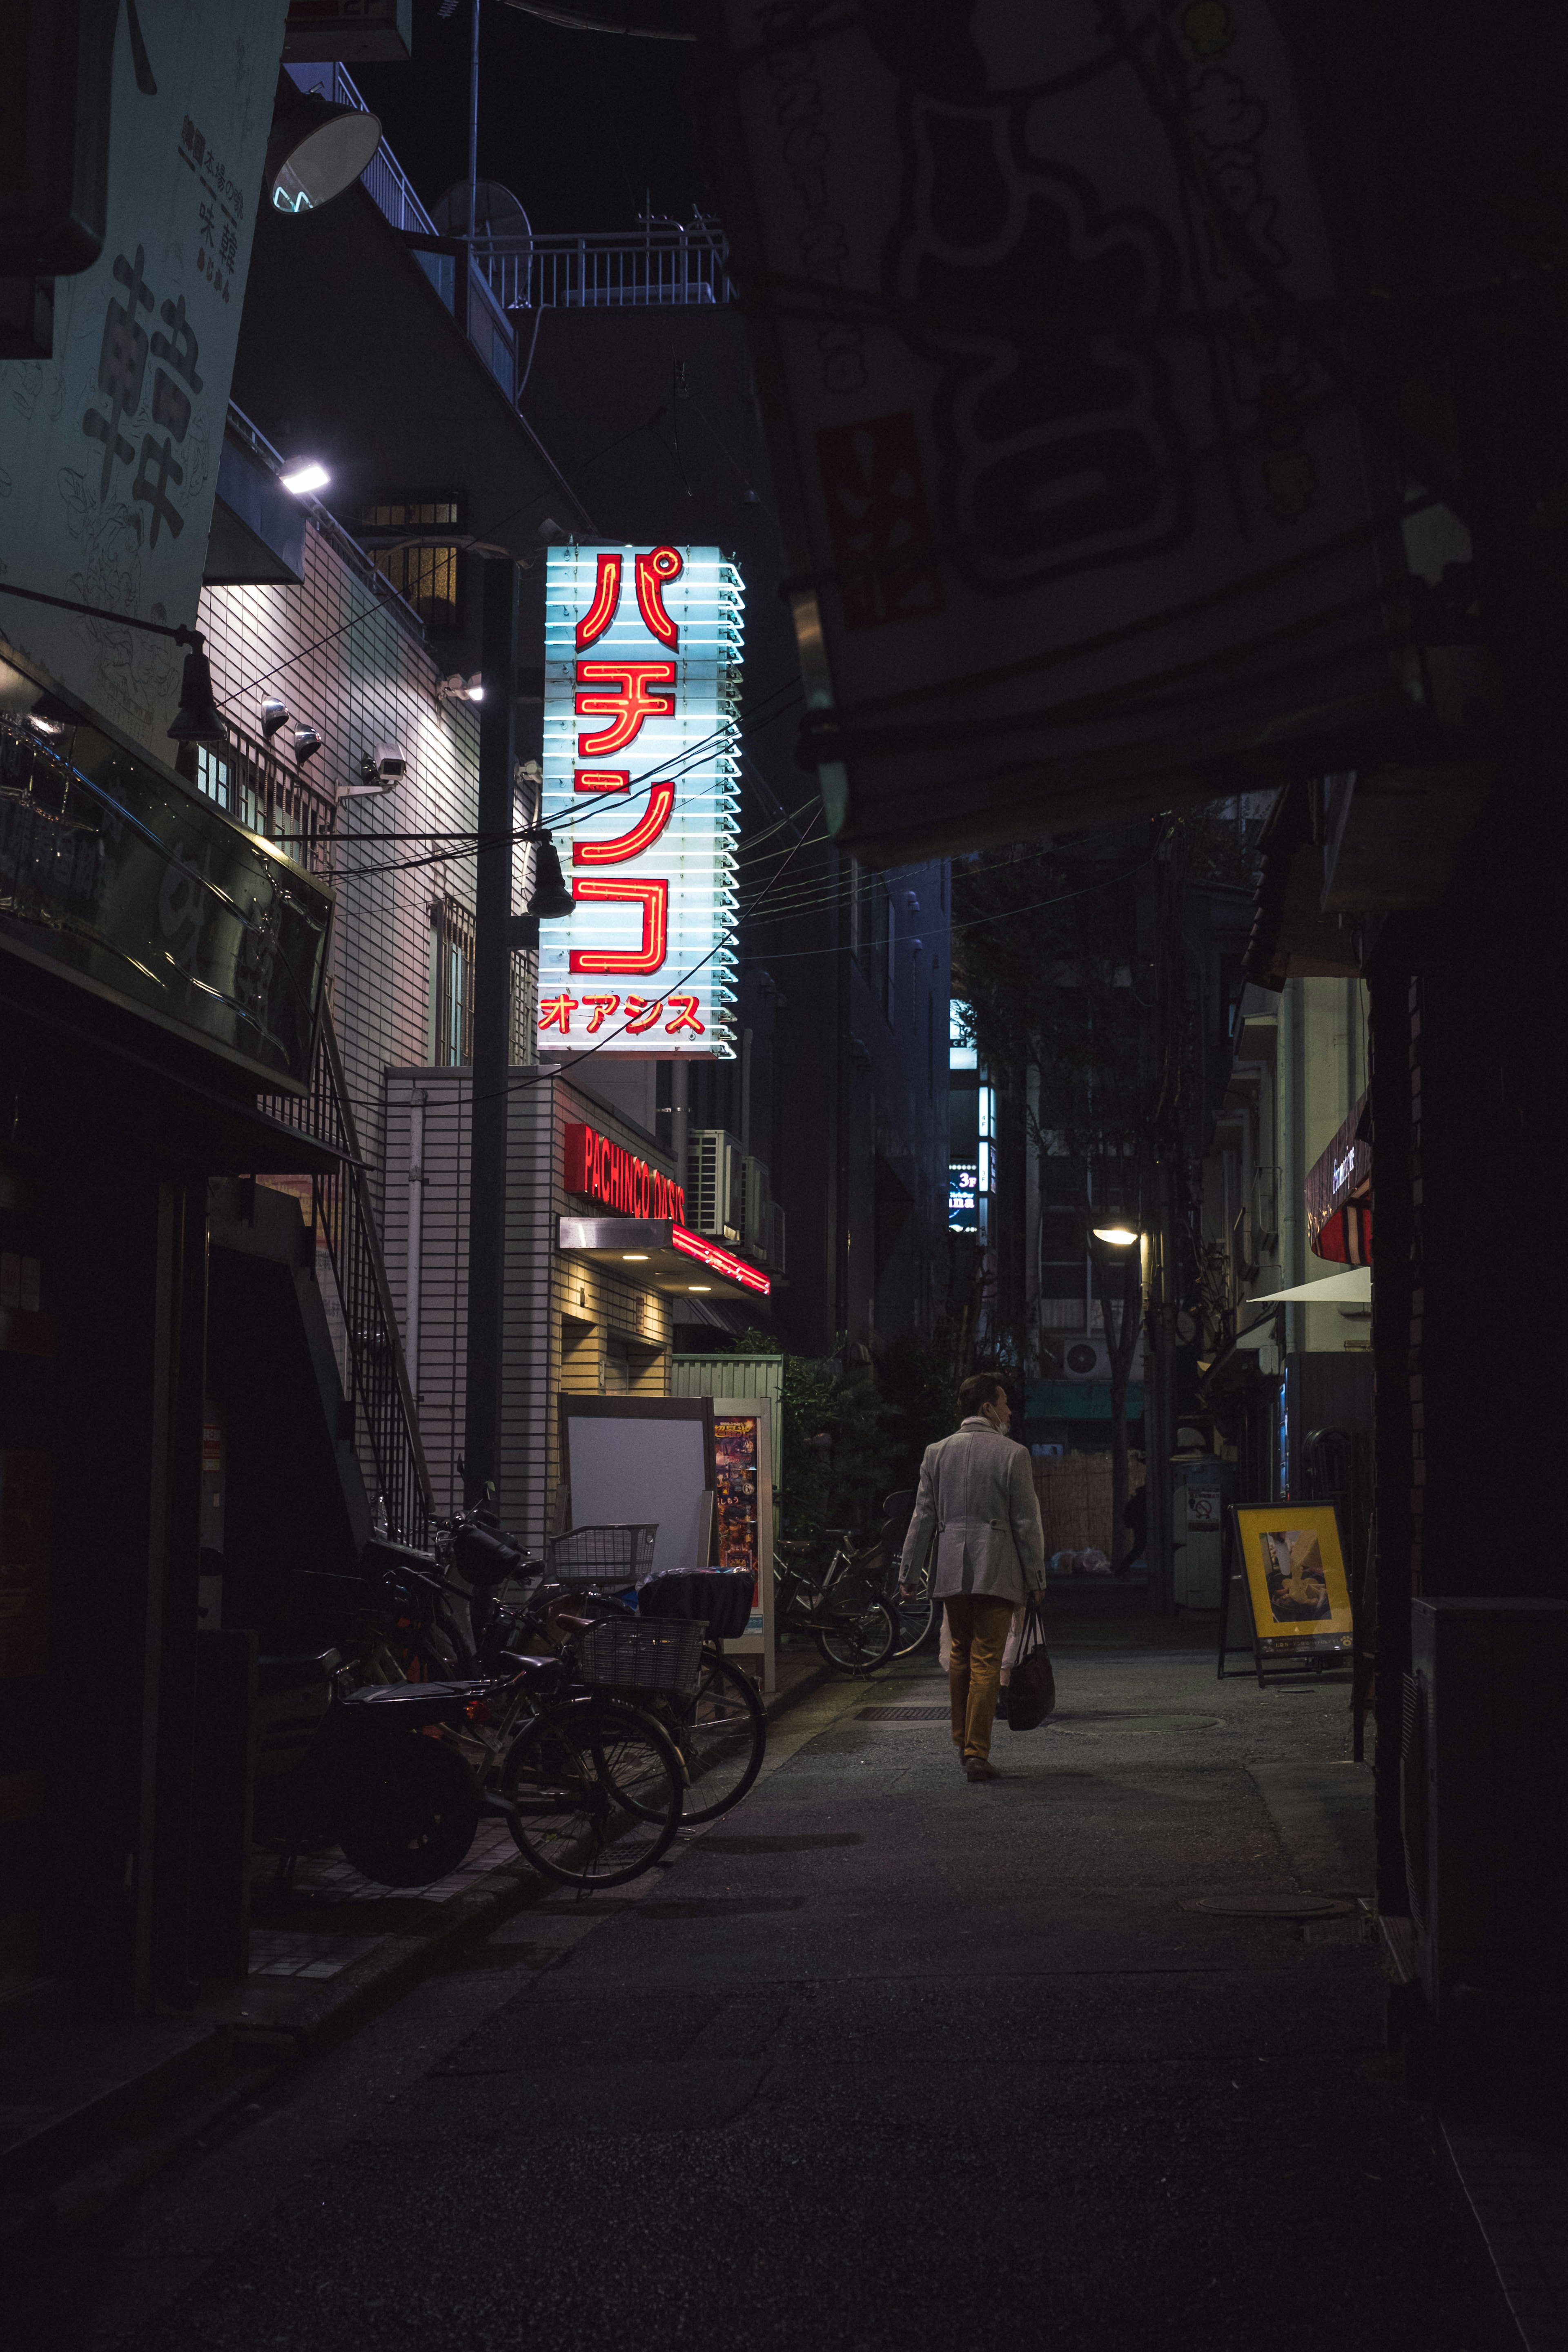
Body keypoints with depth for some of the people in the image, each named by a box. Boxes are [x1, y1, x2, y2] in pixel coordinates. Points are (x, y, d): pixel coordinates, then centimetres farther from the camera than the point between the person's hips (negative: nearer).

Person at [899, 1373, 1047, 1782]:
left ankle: (962, 1744, 27)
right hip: (996, 1572, -4)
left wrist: (909, 1573, 11)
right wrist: (1036, 1577, 3)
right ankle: (977, 1753, -6)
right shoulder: (1012, 1455, -6)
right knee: (986, 1662, -3)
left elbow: (923, 1518, 6)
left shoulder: (937, 1453, 5)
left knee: (960, 1657, 18)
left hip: (951, 1572, 4)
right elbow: (1027, 1522, -4)